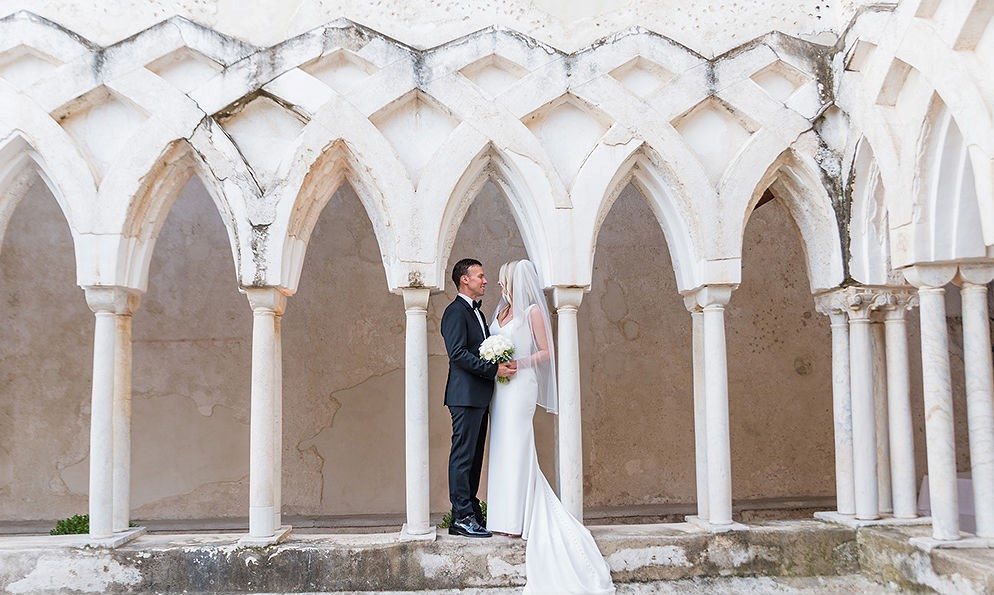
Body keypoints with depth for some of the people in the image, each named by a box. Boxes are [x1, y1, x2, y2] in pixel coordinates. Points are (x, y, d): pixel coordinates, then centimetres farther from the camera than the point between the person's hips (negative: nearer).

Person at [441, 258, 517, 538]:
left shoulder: (477, 312, 21)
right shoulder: (456, 311, -10)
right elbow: (458, 353, -20)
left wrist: (502, 364, 7)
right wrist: (494, 369, -20)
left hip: (480, 397, 10)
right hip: (466, 395, -10)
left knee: (474, 456, 12)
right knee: (463, 456, -6)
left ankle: (472, 512, 18)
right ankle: (461, 518, -3)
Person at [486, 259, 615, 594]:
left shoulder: (532, 310, -5)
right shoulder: (503, 310, 15)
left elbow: (545, 352, -5)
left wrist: (517, 363, -16)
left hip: (519, 386, -8)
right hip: (501, 387, 8)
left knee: (515, 448, -7)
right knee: (502, 448, 7)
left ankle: (516, 520, -4)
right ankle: (506, 516, 13)